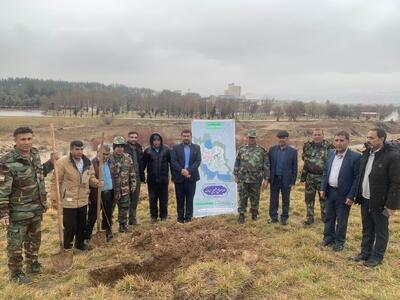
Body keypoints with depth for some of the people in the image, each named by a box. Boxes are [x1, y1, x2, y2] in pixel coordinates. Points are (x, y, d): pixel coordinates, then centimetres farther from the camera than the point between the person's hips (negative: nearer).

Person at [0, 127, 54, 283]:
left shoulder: (35, 154, 1)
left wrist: (51, 163, 11)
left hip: (36, 209, 7)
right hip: (18, 212, -7)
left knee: (35, 238, 23)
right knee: (16, 243, 9)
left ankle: (32, 264, 43)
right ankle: (15, 273, 27)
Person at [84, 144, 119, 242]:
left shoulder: (111, 162, 2)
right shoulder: (92, 163, -14)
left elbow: (115, 177, 9)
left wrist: (117, 191, 8)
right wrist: (88, 195, -14)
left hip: (109, 193, 4)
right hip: (96, 194, -4)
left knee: (108, 215, 17)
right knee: (92, 216, 8)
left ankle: (108, 232, 32)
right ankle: (87, 235, 23)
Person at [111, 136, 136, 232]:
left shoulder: (127, 158, 2)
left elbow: (132, 174, 7)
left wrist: (133, 186, 5)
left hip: (125, 190, 3)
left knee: (124, 209, 13)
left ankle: (123, 226, 28)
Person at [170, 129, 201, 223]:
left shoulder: (196, 148, 7)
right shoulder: (176, 148, 5)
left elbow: (198, 161, -3)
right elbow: (173, 161, -4)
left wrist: (189, 170, -15)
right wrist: (182, 170, -18)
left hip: (191, 177, 1)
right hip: (179, 177, 0)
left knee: (190, 199, 5)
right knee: (180, 199, 6)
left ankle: (188, 217, 14)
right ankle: (180, 218, 15)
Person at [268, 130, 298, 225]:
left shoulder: (293, 151, -3)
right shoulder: (272, 149, 3)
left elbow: (294, 168, -2)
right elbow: (268, 164, 5)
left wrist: (293, 181, -5)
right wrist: (268, 178, 1)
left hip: (286, 180, -2)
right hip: (274, 179, 2)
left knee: (285, 200, 9)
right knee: (273, 199, 10)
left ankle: (284, 217, 22)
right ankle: (273, 217, 22)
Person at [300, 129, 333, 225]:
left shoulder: (328, 146, -8)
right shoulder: (308, 146, 1)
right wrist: (303, 176, 10)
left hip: (323, 177, -2)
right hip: (310, 177, 3)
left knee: (324, 197, 12)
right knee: (309, 198, 9)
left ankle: (324, 216, 30)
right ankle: (309, 217, 21)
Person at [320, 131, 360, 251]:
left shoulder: (355, 157, -15)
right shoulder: (331, 153, 3)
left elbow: (357, 178, -14)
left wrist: (351, 196, -16)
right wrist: (323, 188, 3)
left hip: (343, 194, -5)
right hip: (330, 191, 5)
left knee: (341, 219, 10)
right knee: (329, 217, 18)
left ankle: (339, 241, 27)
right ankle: (328, 237, 35)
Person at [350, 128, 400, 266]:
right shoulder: (366, 153, 4)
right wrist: (358, 195, 10)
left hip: (380, 202, -6)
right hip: (365, 199, 6)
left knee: (380, 231, 12)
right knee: (367, 229, 19)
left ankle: (377, 257, 27)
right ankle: (365, 253, 34)